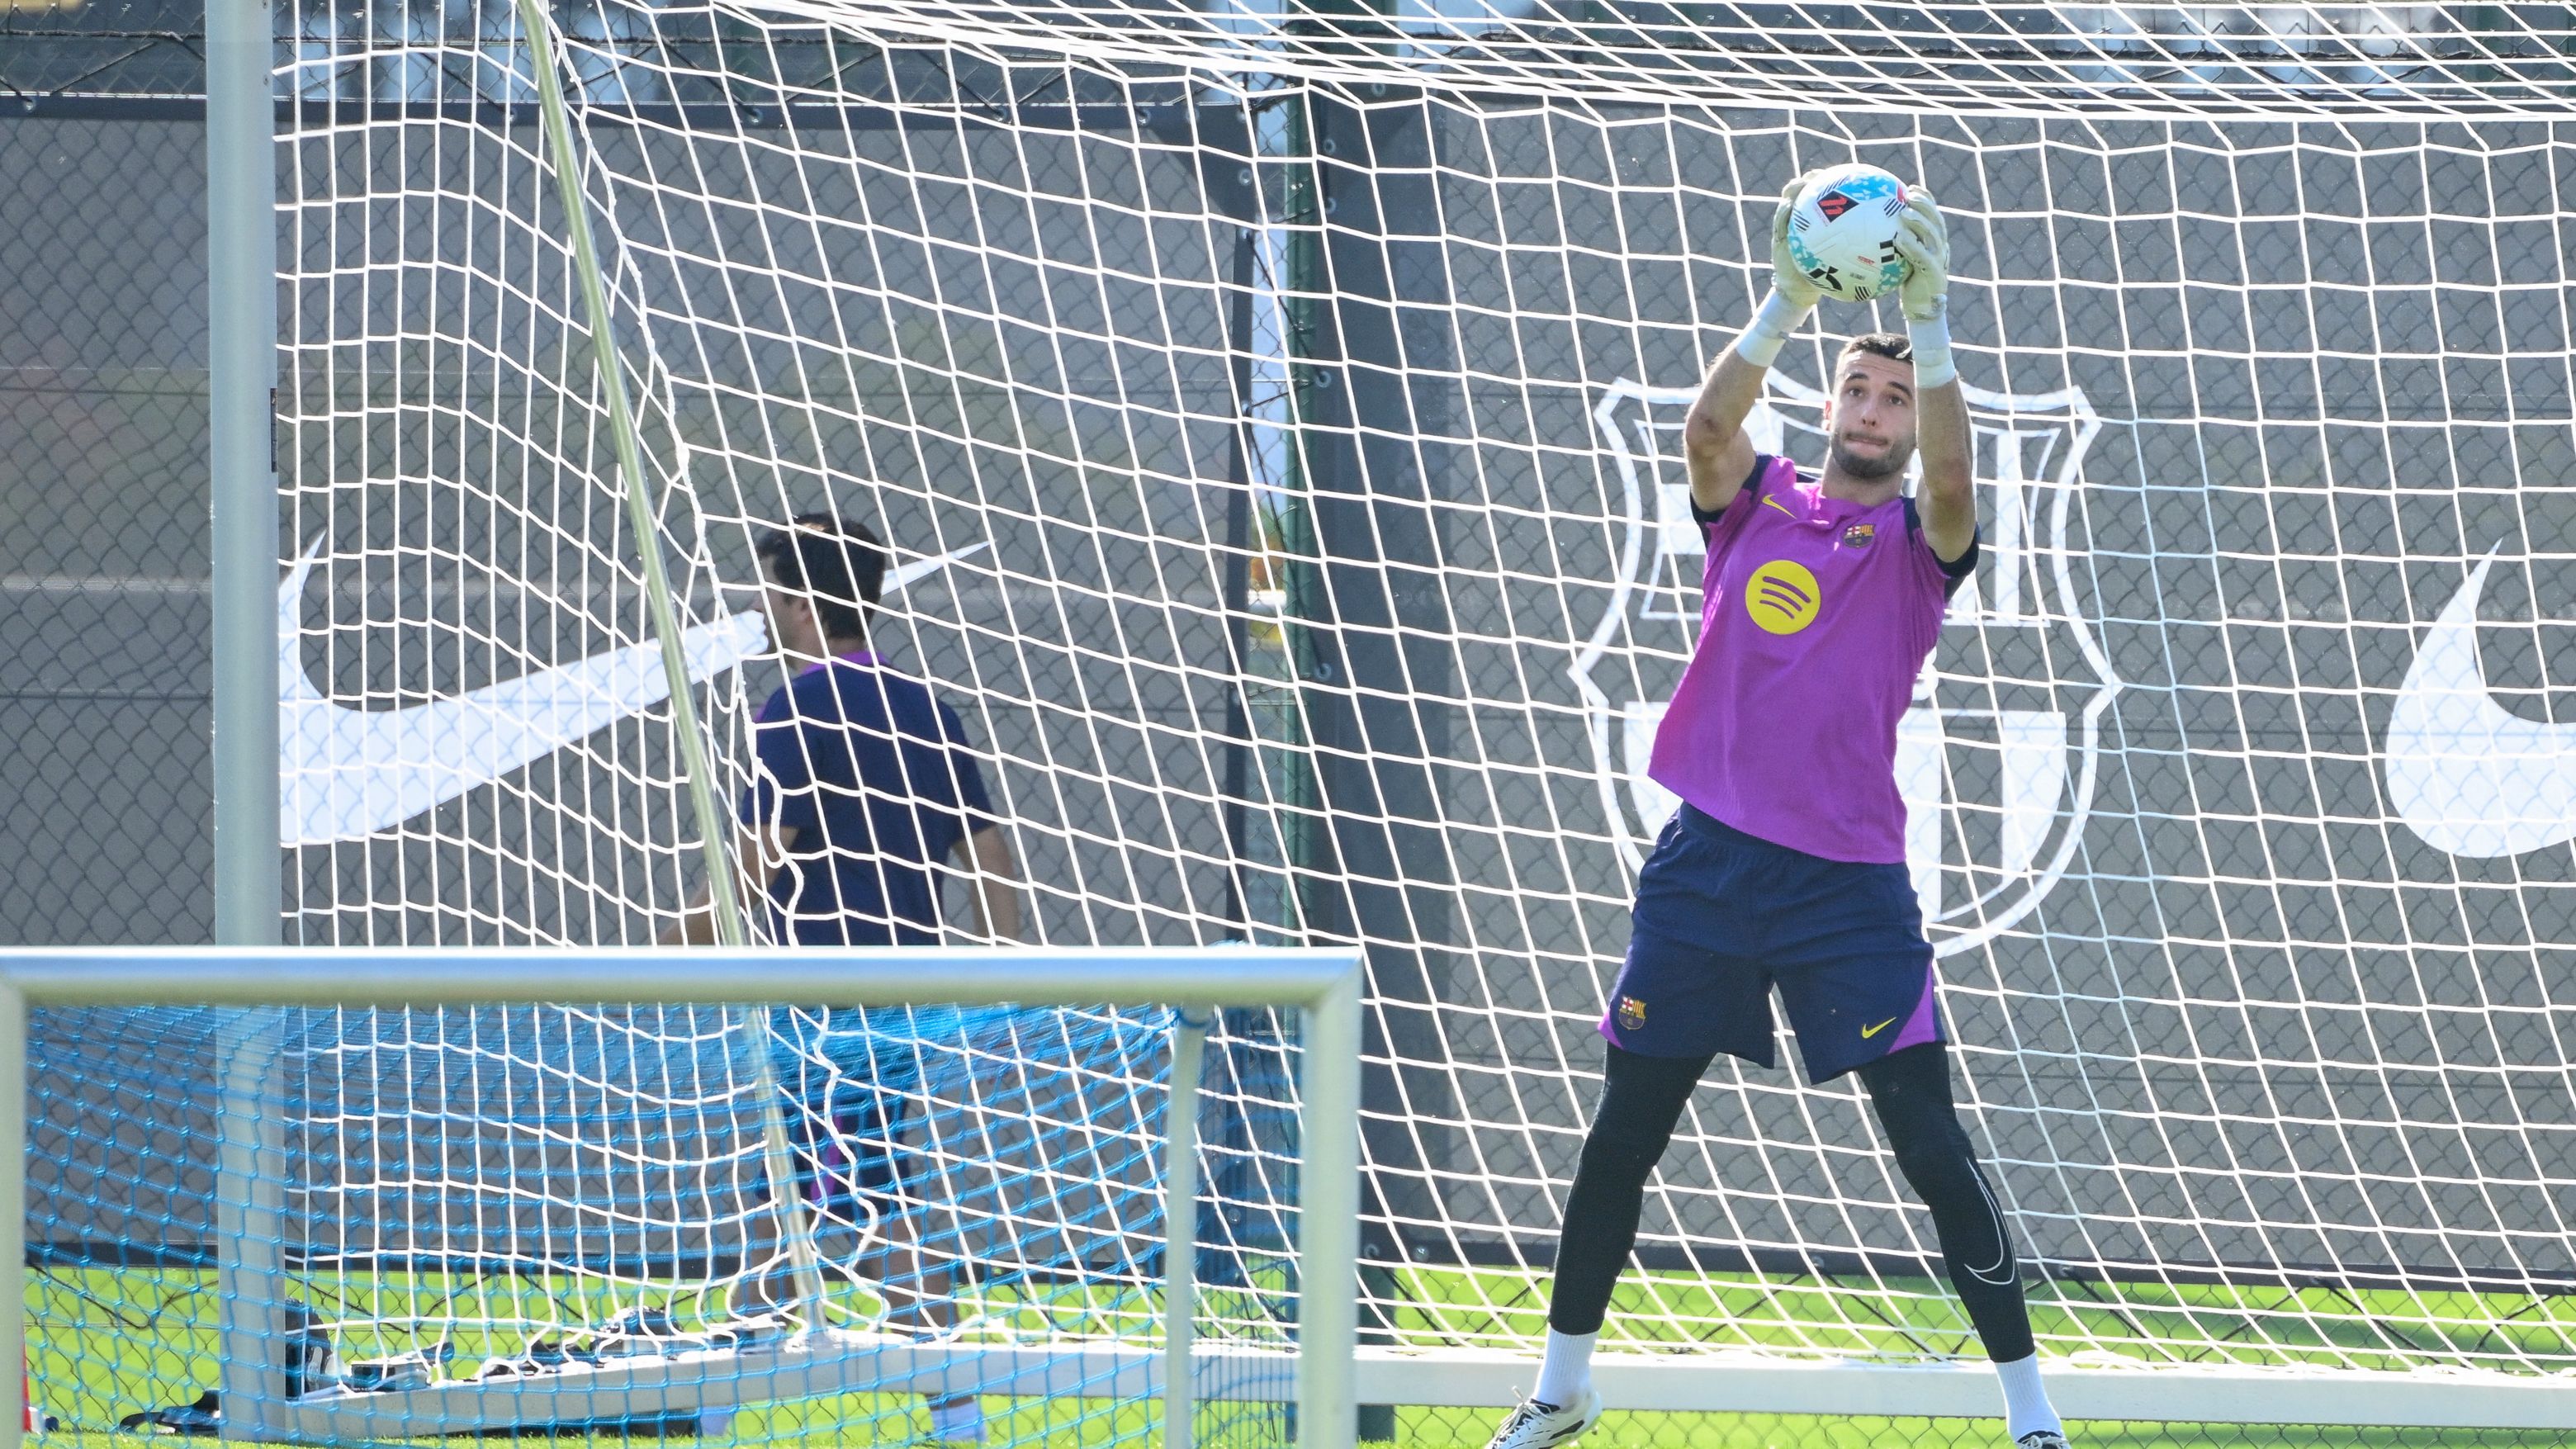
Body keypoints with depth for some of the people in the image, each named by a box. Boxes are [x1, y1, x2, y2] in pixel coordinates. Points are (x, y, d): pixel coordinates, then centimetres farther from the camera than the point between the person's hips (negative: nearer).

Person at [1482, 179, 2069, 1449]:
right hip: (1709, 861, 2)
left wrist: (1929, 324, -28)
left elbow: (1950, 475, -19)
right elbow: (1707, 429, -12)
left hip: (1850, 878, -2)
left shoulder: (1917, 539, 3)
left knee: (1929, 1145, -7)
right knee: (1624, 1130, 8)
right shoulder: (1755, 505, 9)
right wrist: (1785, 305, -24)